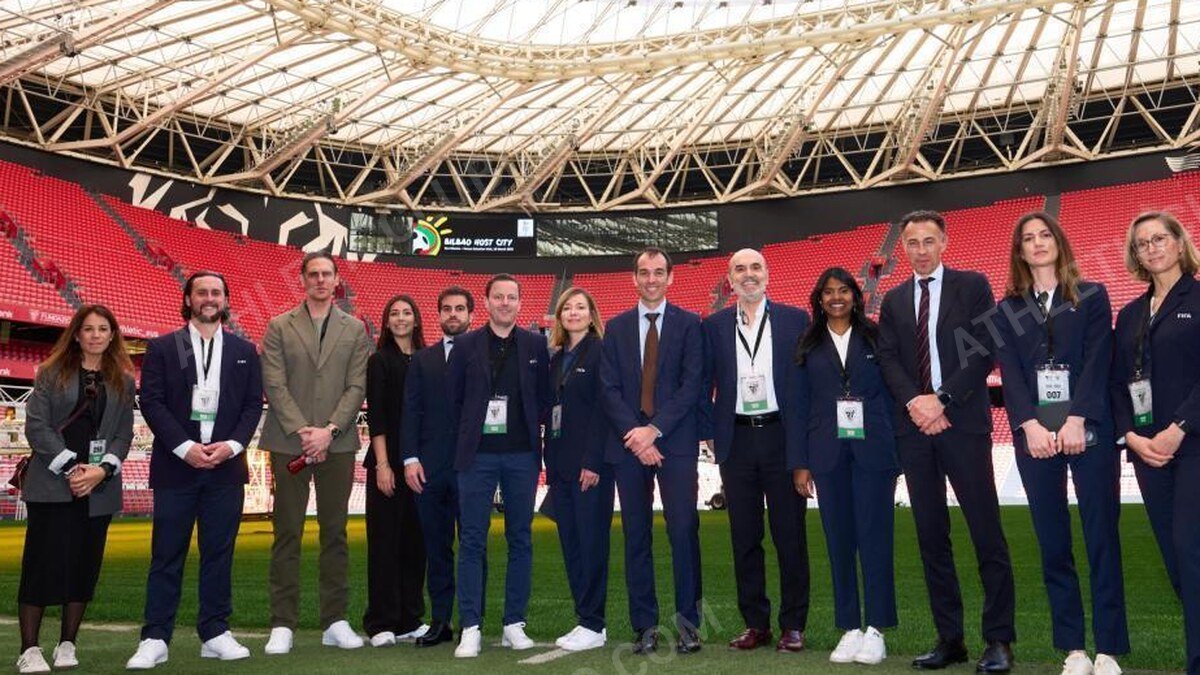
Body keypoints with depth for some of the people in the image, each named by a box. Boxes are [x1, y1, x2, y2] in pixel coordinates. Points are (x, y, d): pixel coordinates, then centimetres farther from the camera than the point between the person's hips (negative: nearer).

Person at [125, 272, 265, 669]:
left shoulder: (244, 351, 11)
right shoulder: (162, 348, 5)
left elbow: (254, 404, 8)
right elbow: (151, 402, -2)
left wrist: (232, 444, -8)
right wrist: (185, 447, -12)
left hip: (226, 465, 2)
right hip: (176, 465, -2)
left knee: (219, 552, 6)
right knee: (167, 555, 2)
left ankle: (215, 634, 15)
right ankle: (155, 639, 9)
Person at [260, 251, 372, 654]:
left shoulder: (355, 330, 9)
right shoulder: (279, 327, 6)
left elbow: (357, 387, 1)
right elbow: (275, 386, -2)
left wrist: (329, 430, -11)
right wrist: (301, 431, -12)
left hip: (337, 443, 1)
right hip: (289, 443, -1)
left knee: (335, 533, 6)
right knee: (287, 534, 2)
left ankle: (335, 622, 13)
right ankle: (282, 625, 8)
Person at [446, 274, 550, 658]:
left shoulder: (535, 345, 5)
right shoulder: (465, 346, 4)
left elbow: (543, 396, 9)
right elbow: (455, 399, 7)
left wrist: (528, 431, 3)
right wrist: (472, 435, 5)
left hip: (522, 455, 1)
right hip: (478, 456, -1)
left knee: (520, 540, 6)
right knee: (472, 541, -1)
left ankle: (514, 624, 15)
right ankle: (470, 628, 4)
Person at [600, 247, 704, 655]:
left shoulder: (689, 324, 4)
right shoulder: (616, 328, 12)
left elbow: (692, 385, -4)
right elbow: (609, 389, 5)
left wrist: (655, 429, -12)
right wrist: (633, 434, -8)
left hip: (675, 442, -2)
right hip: (628, 442, 3)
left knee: (684, 532, -6)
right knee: (636, 537, 5)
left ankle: (688, 621, 5)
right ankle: (645, 625, 12)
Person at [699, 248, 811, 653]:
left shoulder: (795, 320, 3)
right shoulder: (714, 326, 7)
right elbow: (703, 385, 8)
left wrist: (807, 436, -2)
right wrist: (710, 433, 1)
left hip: (783, 437, -2)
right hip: (736, 441, 2)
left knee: (790, 536, 3)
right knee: (744, 538, 7)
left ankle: (793, 626, 14)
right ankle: (755, 624, 18)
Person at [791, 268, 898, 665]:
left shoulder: (874, 338, 7)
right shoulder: (809, 346, 9)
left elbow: (890, 394, 5)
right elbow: (800, 406, 7)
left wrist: (895, 451, -2)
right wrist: (800, 462, 2)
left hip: (872, 450, -1)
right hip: (828, 453, 1)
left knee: (875, 536, -3)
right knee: (839, 539, 4)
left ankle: (876, 629, 4)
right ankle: (850, 629, 11)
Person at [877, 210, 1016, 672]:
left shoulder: (972, 286, 4)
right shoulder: (893, 300, 15)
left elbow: (985, 350, -5)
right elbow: (888, 359, 7)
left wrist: (942, 400, -12)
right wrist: (913, 401, -11)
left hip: (962, 422, -4)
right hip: (914, 425, 4)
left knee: (986, 533, -3)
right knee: (931, 536, 6)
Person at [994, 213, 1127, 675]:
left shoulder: (1092, 297, 8)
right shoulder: (1008, 310, 12)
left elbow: (1098, 361, -3)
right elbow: (1009, 371, 3)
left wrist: (1076, 420, -15)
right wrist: (1031, 425, -11)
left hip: (1089, 431, -2)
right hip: (1034, 435, 2)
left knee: (1101, 536, -3)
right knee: (1053, 542, 2)